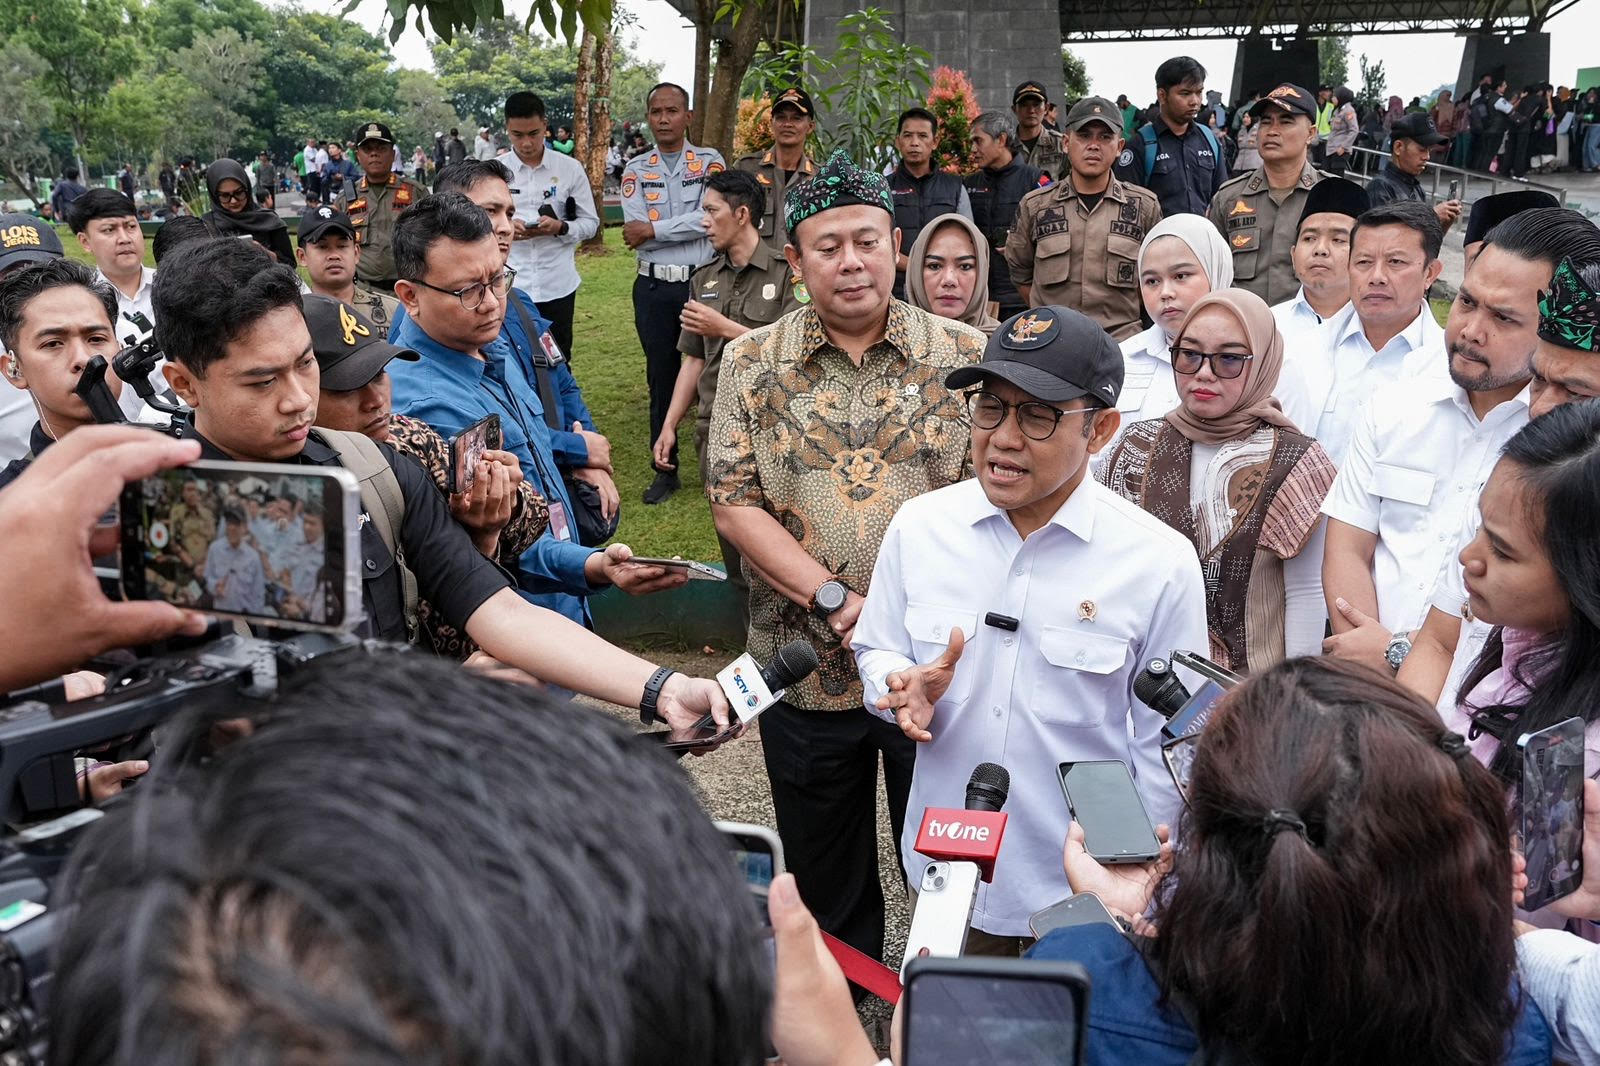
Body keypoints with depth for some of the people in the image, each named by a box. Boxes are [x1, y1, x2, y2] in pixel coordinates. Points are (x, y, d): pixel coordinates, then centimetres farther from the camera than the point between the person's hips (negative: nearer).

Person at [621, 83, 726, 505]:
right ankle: (665, 470, 20)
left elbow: (709, 217, -14)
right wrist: (687, 226, -10)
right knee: (661, 377, 9)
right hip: (654, 286, 2)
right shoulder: (636, 169, 7)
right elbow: (634, 232, -6)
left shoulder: (710, 162, 2)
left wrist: (653, 229, -12)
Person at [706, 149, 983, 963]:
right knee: (825, 881, 17)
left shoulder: (964, 356, -1)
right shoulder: (752, 363, 1)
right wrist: (837, 603, -16)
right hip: (806, 672, 1)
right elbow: (733, 503, -6)